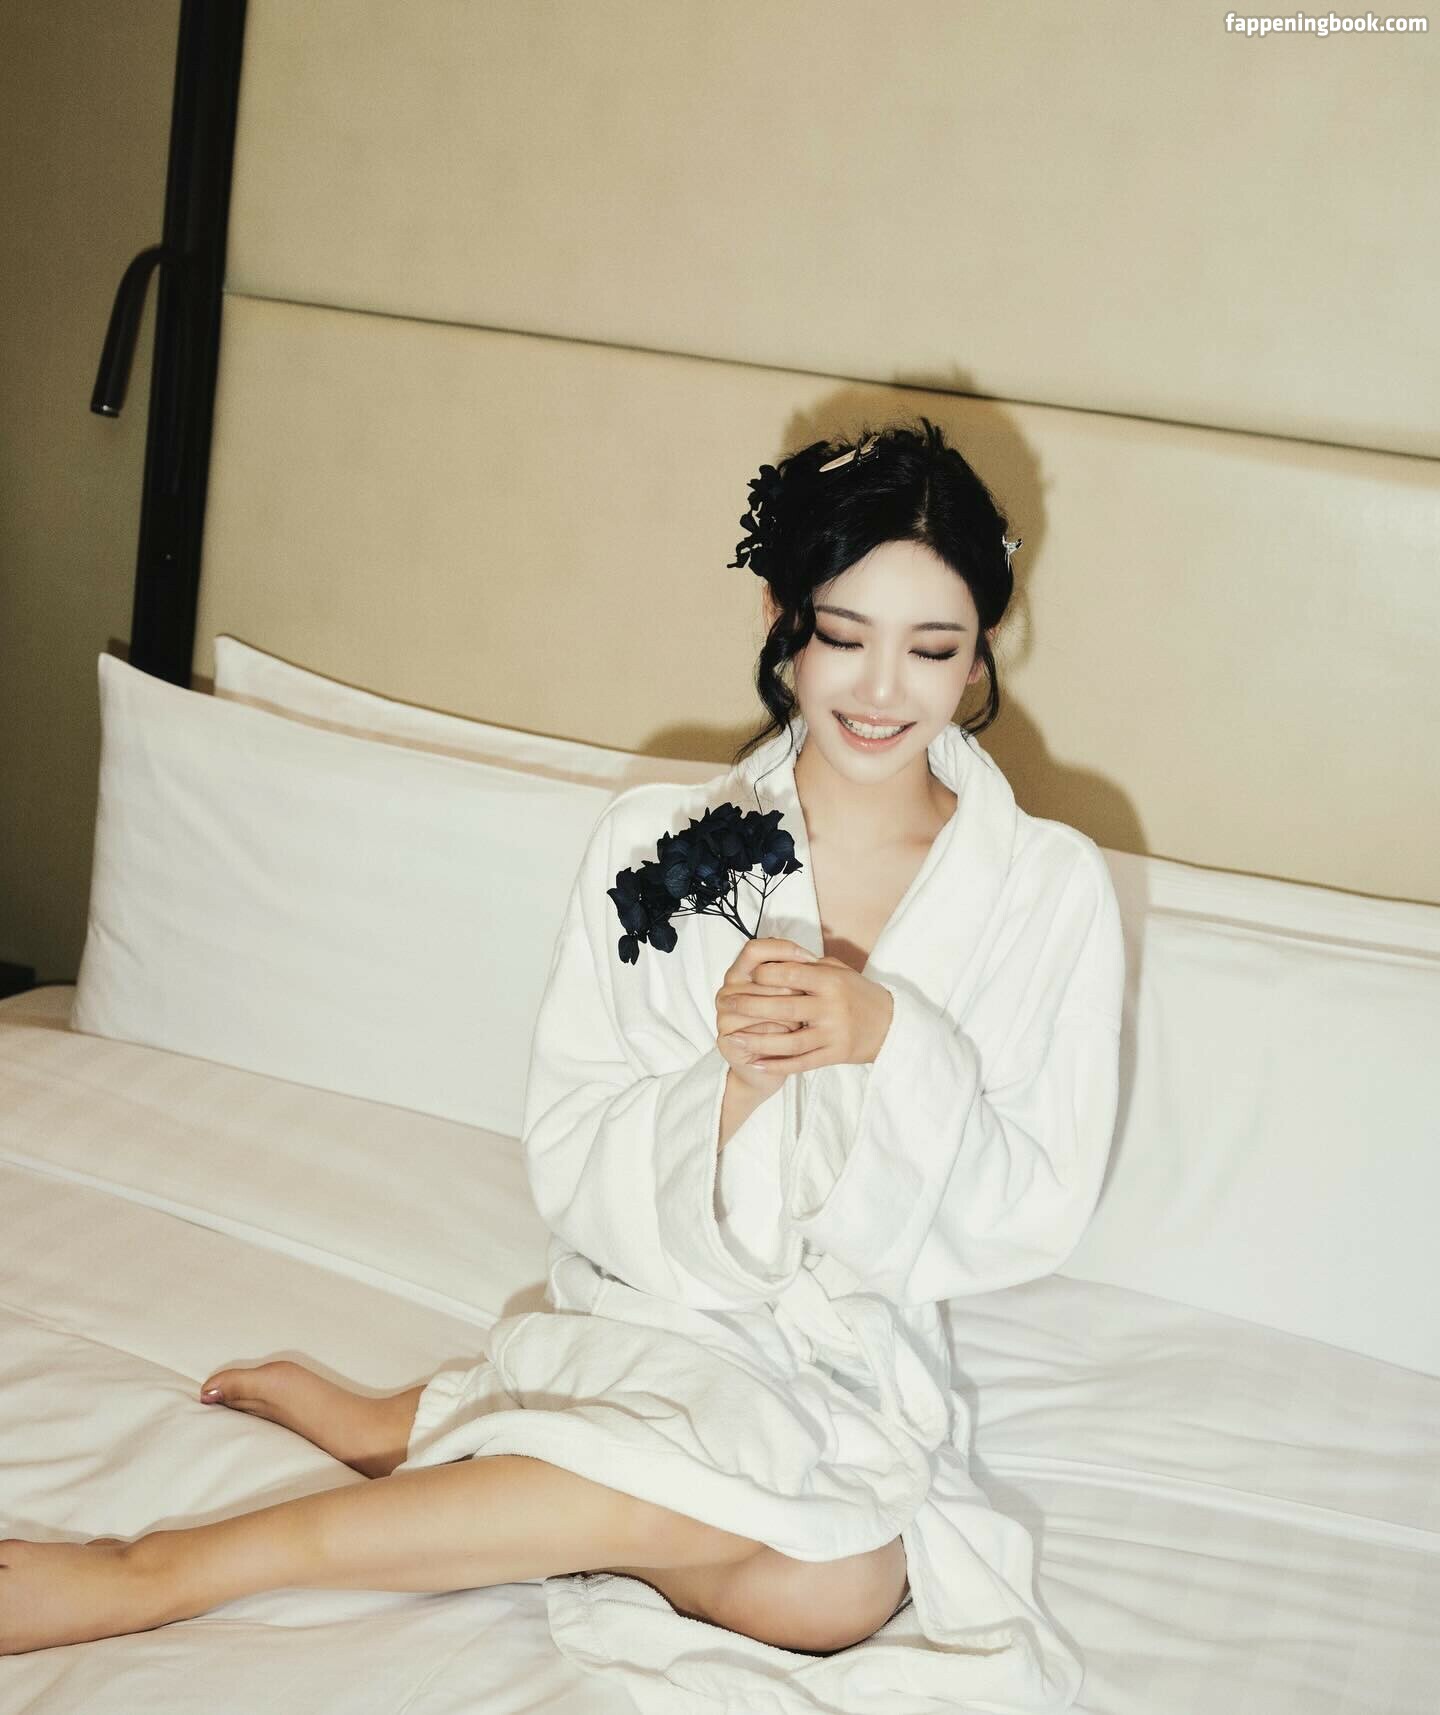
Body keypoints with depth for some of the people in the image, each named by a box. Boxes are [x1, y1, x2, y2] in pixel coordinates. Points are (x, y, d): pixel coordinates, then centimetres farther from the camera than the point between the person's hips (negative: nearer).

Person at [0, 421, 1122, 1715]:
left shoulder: (1052, 890, -2)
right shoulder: (654, 844, -2)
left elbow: (1033, 1219, -4)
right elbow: (575, 1175, -3)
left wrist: (889, 1037, -19)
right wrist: (733, 1076, -22)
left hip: (860, 1354, 2)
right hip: (655, 1313, -1)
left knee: (830, 1584, -34)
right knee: (825, 1584, -34)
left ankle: (432, 1428, -11)